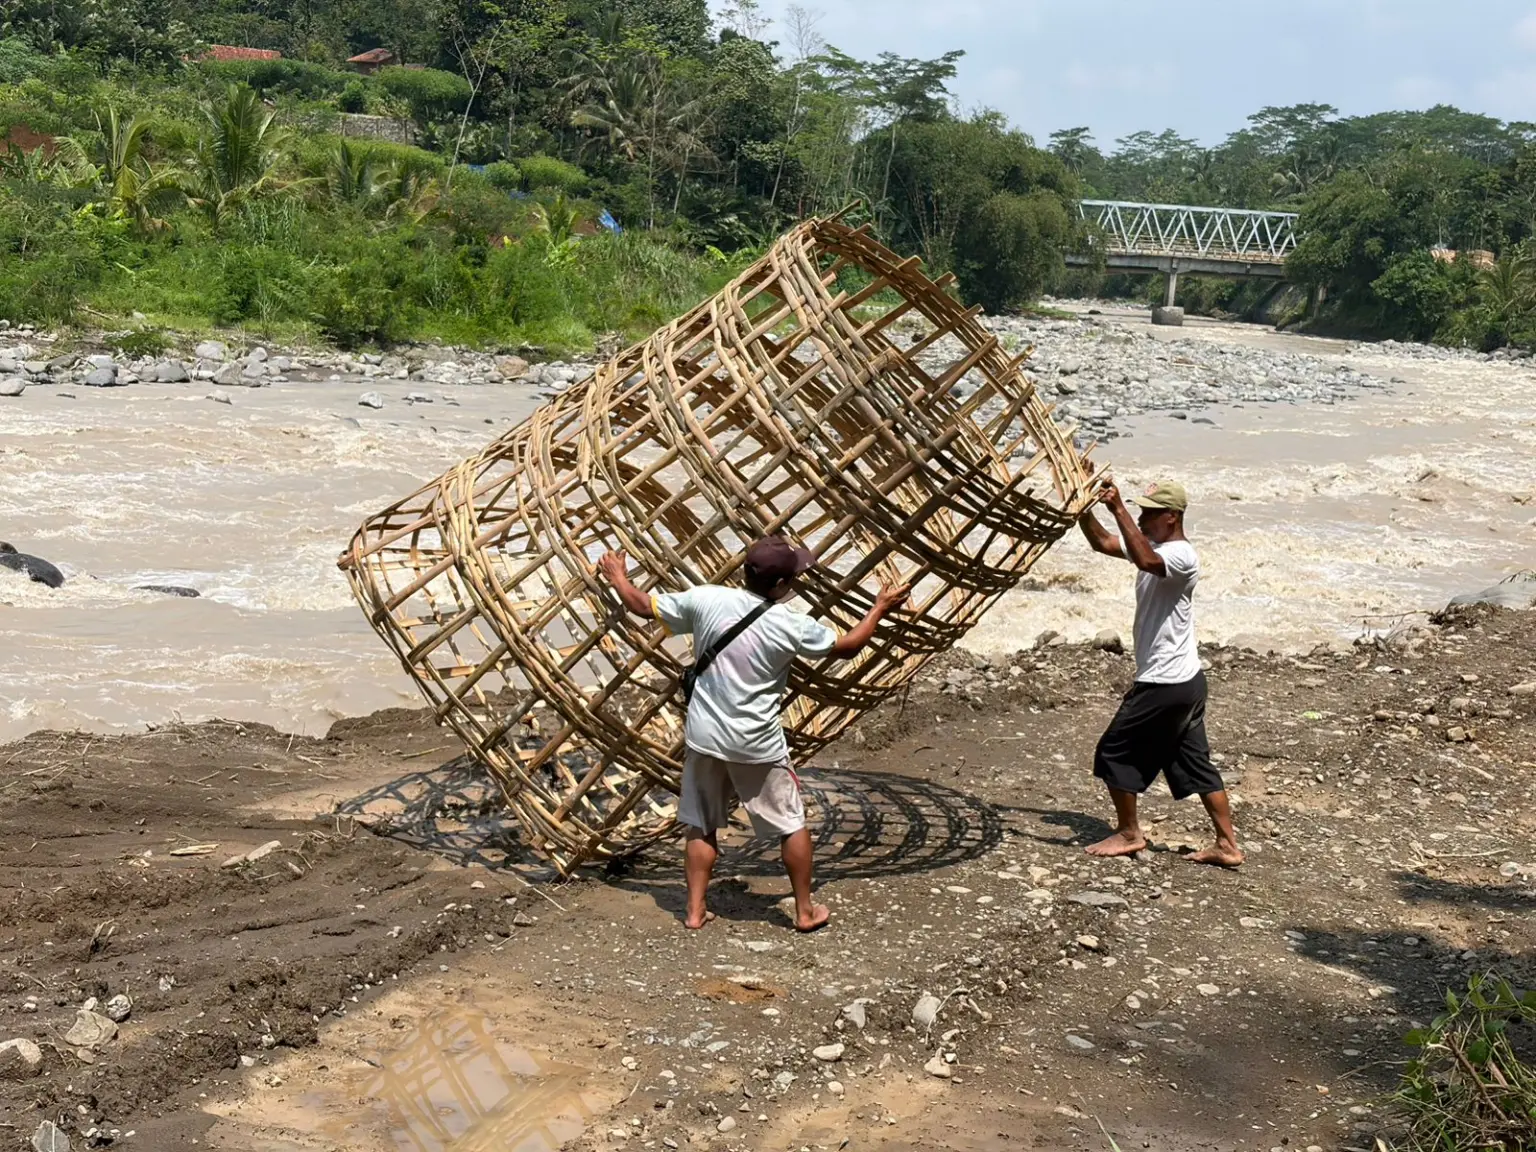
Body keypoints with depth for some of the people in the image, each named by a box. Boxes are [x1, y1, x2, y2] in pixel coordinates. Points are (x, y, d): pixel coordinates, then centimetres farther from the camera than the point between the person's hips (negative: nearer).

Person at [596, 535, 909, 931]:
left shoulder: (706, 600, -10)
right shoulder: (791, 626, -15)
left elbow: (643, 606, 1)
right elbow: (847, 647, 0)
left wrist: (618, 578, 20)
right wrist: (881, 606, 13)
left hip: (704, 737, 3)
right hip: (758, 745, -3)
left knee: (702, 826, 18)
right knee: (792, 824, 15)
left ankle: (695, 911, 21)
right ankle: (806, 911, 22)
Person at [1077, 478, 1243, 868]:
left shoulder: (1182, 555, -18)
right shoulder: (1154, 545, 11)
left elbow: (1146, 561, -40)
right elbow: (1102, 543, 13)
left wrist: (1118, 509, -38)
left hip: (1165, 683, -10)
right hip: (1185, 680, 10)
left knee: (1114, 751, 3)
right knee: (1195, 763, 12)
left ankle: (1128, 833, 15)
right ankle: (1227, 845, 15)